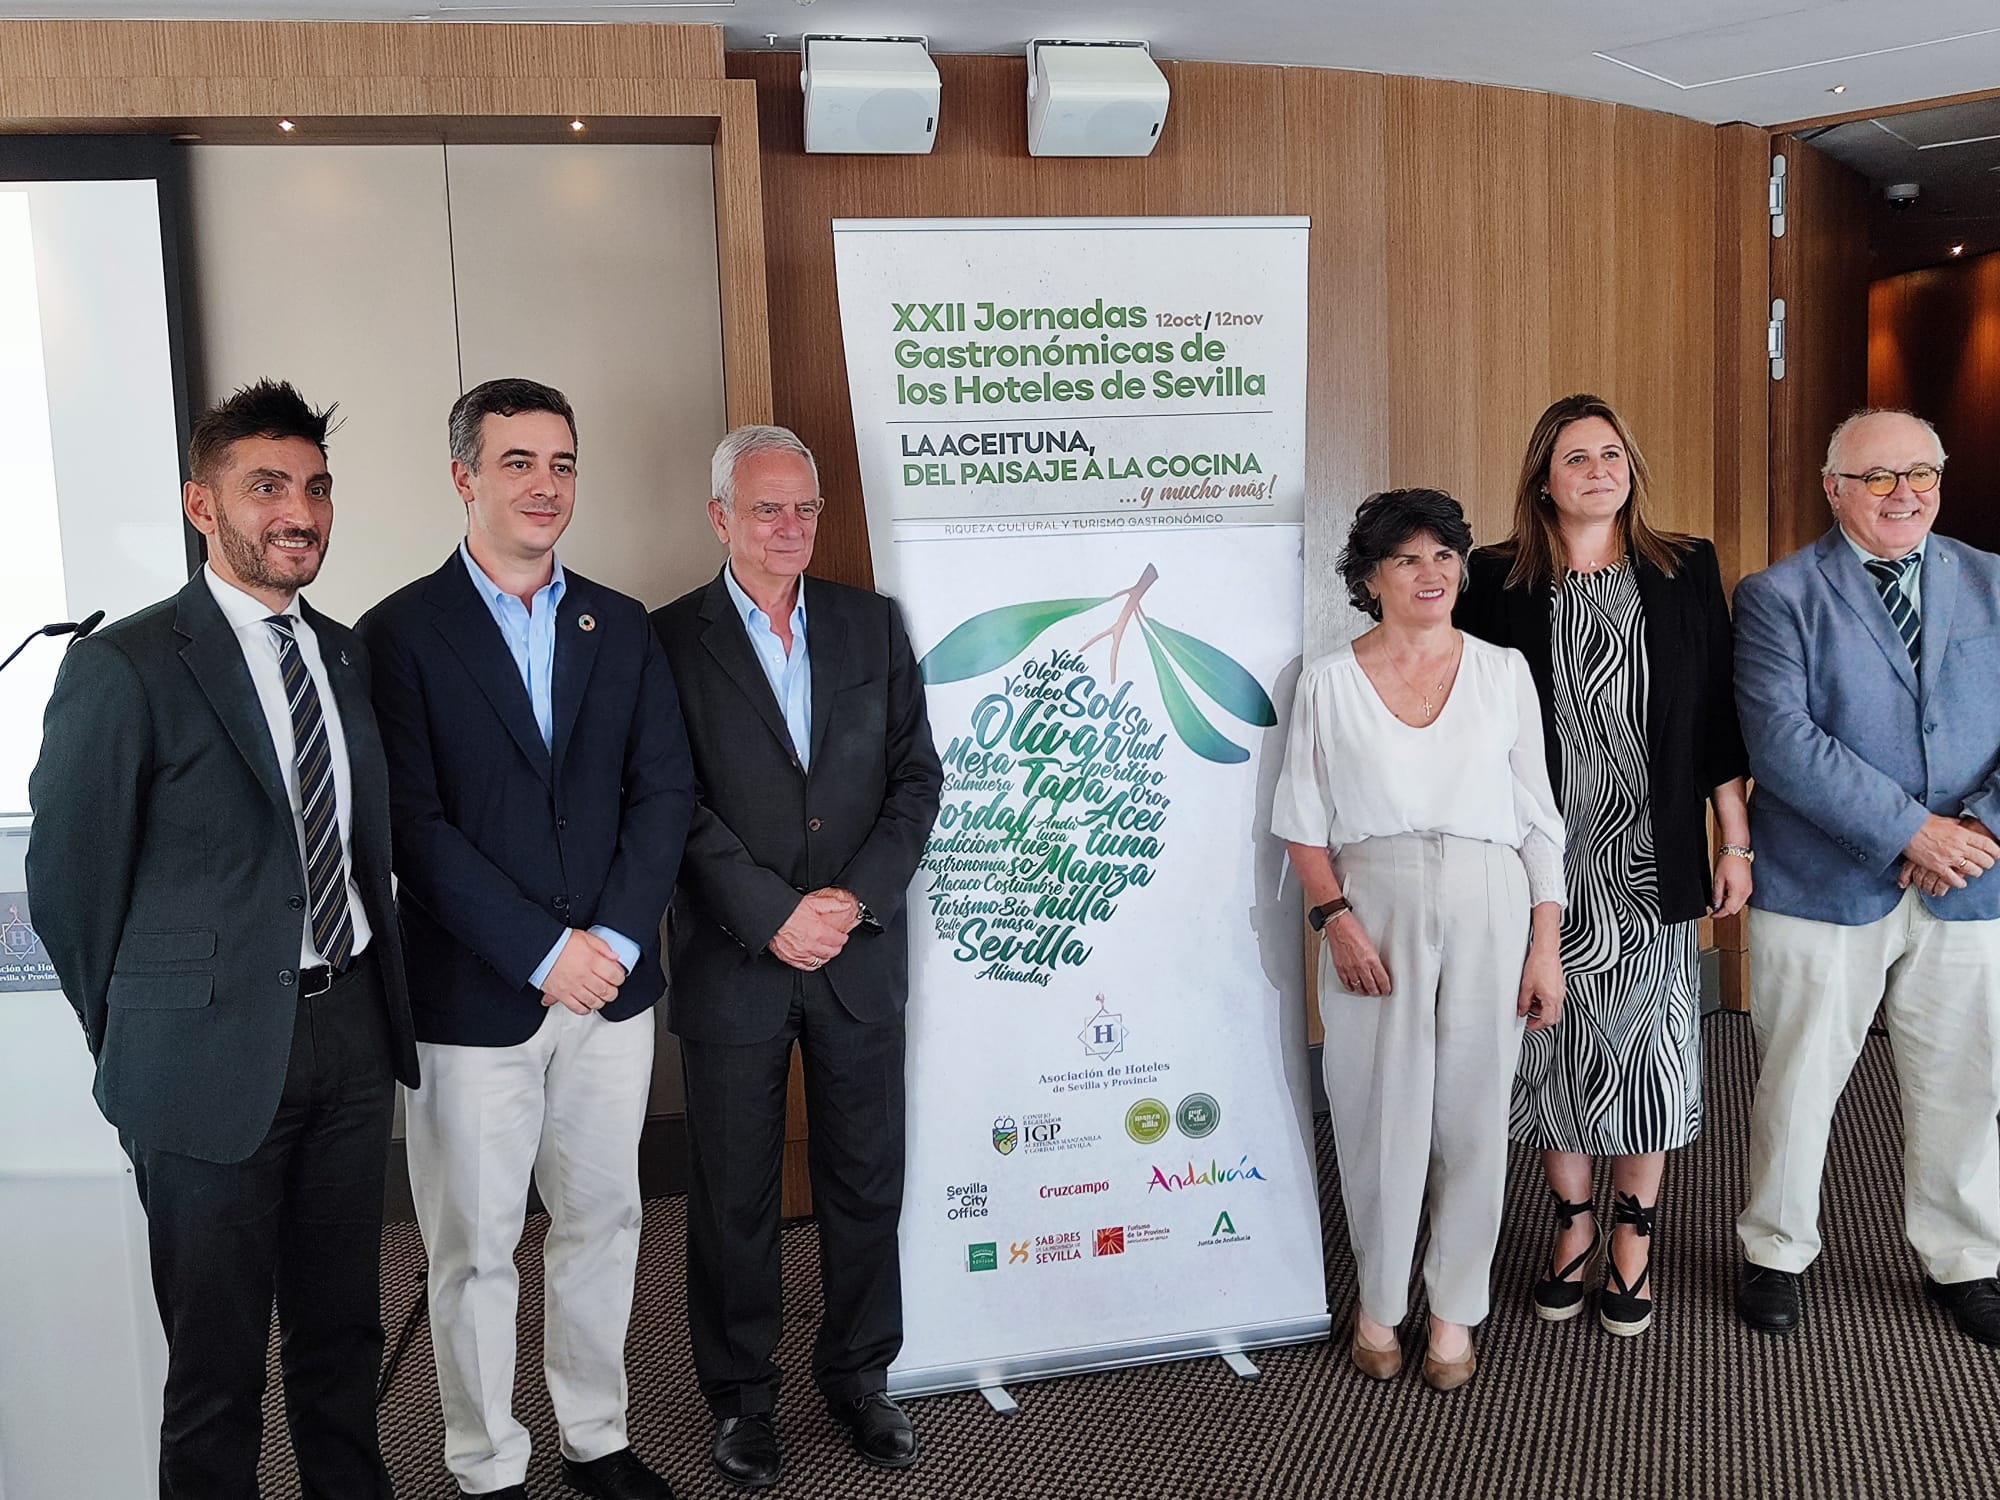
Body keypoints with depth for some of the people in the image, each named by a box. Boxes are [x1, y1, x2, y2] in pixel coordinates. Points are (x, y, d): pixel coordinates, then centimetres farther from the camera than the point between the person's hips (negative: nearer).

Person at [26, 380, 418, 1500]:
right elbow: (69, 881, -5)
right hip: (218, 1056, -5)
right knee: (217, 1365, 10)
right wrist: (134, 1045, 2)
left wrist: (379, 1002, 9)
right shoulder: (125, 668, -11)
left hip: (352, 1025, 5)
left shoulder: (350, 654, 8)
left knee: (344, 1334, 19)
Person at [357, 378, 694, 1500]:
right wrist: (542, 951, -15)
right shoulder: (402, 632, -4)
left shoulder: (623, 627, 8)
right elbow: (413, 821, -11)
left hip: (611, 985, 4)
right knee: (477, 1249, 9)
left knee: (604, 1221, 15)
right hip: (473, 996, -3)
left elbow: (665, 792, 2)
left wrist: (616, 938, -10)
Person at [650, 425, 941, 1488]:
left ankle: (858, 1374, 32)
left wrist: (857, 897, -8)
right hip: (732, 963, -2)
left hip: (862, 954, 3)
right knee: (733, 1197, 10)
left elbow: (916, 775, 4)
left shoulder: (872, 623, 7)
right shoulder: (670, 640, -3)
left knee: (866, 1181, 13)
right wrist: (774, 918, -15)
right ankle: (740, 1395, 29)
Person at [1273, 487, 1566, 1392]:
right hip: (1373, 915, -1)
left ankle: (1455, 1313, 24)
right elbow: (1302, 822, 5)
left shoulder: (1502, 672, 7)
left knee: (1472, 1119, 6)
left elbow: (1539, 819, 7)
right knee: (1379, 1117, 4)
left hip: (1488, 911, 1)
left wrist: (1545, 950, 2)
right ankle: (1378, 1306, 25)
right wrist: (1335, 917, -9)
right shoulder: (1329, 682, 5)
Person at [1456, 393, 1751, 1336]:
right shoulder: (1498, 582, 0)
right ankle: (1573, 1229, 28)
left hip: (1653, 861, 1)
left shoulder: (1687, 572, 4)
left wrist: (1735, 845, 3)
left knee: (1648, 1044, 6)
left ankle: (1633, 1241, 25)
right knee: (1557, 1042, 9)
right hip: (1547, 862, 0)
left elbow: (1719, 720, 5)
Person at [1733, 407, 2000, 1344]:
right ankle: (1776, 1253, 27)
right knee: (1796, 1082, 8)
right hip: (1823, 886, -3)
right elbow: (1783, 741, -14)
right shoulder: (1777, 597, -3)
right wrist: (1909, 830, -18)